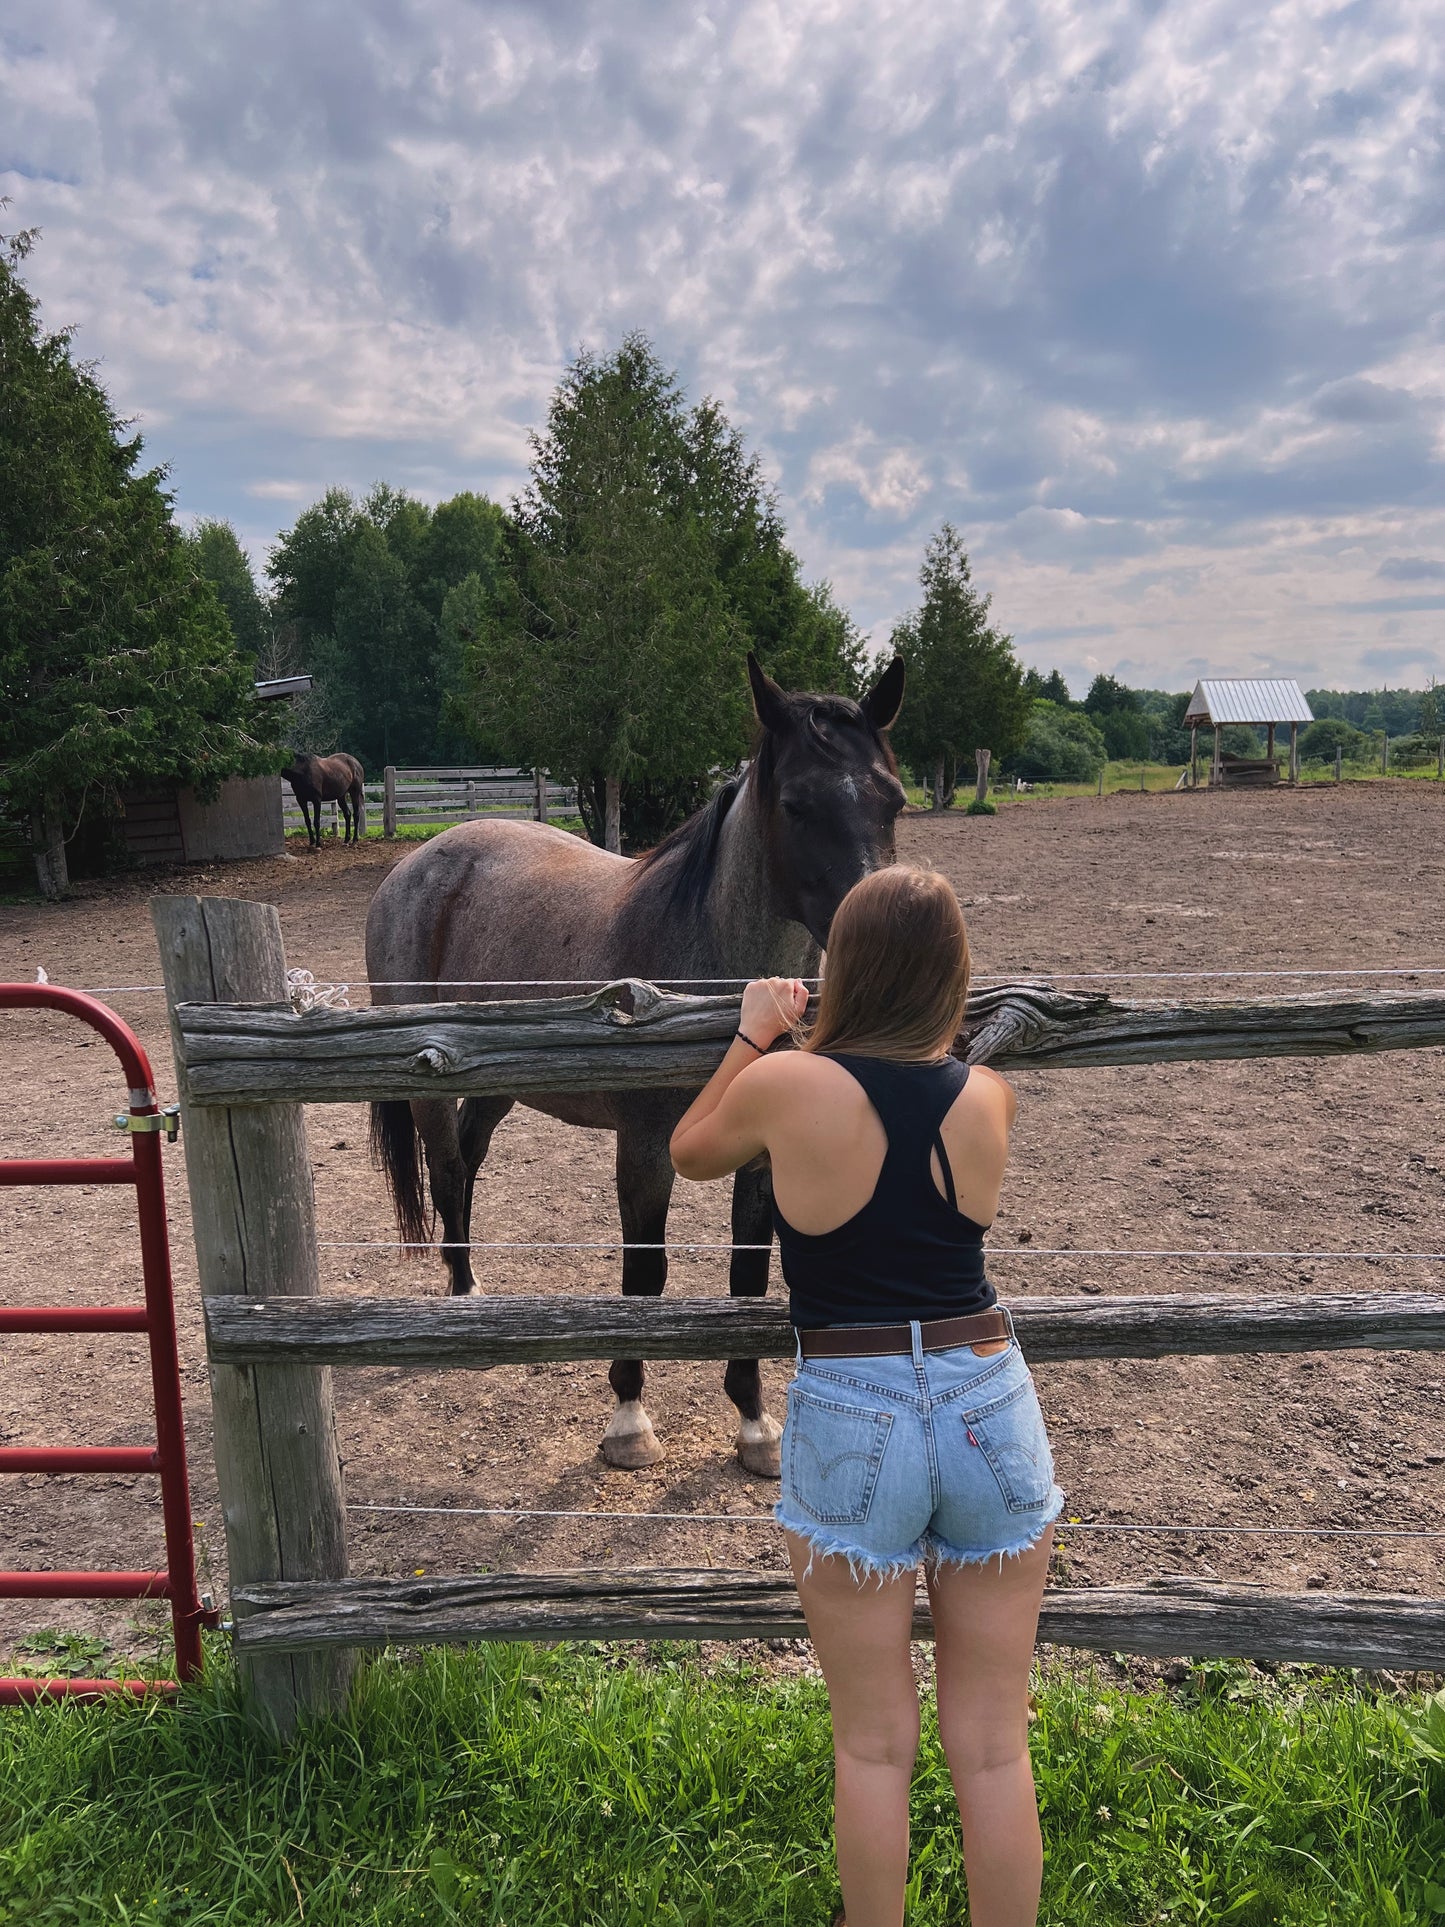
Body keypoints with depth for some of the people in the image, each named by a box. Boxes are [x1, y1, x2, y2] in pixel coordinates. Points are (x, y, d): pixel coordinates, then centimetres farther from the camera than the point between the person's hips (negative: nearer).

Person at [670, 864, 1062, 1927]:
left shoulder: (786, 1085, -11)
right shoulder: (988, 1098, -3)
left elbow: (691, 1152, 9)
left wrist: (754, 1037, 15)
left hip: (850, 1419, -2)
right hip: (991, 1403, 3)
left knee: (875, 1744, 15)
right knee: (994, 1745, 16)